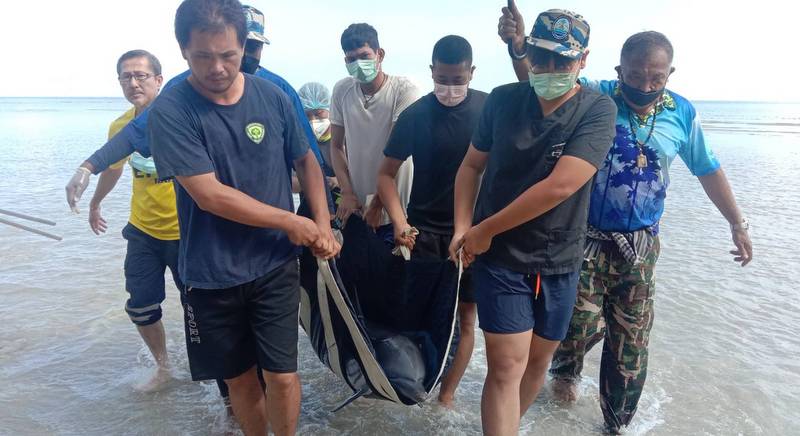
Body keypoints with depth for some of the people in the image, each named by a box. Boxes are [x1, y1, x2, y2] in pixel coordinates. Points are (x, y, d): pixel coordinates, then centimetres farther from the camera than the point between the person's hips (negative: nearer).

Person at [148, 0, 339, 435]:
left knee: (282, 375, 3)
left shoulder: (273, 97, -3)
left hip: (275, 266, 1)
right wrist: (292, 223, -14)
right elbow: (209, 195, -18)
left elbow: (306, 160, 9)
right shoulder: (169, 112, -13)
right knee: (239, 378, 15)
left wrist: (322, 224, -3)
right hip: (211, 274, -1)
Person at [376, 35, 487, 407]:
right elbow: (386, 173, -4)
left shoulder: (489, 107, -5)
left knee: (464, 315, 8)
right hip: (425, 230, -1)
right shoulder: (415, 115, -8)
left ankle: (447, 394, 23)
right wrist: (398, 221, -20)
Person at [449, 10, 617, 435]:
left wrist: (486, 229, -17)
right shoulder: (503, 99, -3)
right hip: (499, 257, 0)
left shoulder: (598, 109, -11)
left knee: (538, 358, 16)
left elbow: (558, 187, -21)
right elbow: (472, 165, 6)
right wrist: (462, 229, -7)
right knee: (506, 365, -5)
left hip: (559, 261, 1)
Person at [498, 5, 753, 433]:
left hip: (640, 246, 4)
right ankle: (566, 370, 29)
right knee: (583, 324, -9)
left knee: (631, 343, 11)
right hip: (585, 238, -3)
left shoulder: (682, 113, 1)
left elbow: (708, 169, 13)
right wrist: (518, 45, -41)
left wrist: (737, 224, 17)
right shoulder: (595, 96, -10)